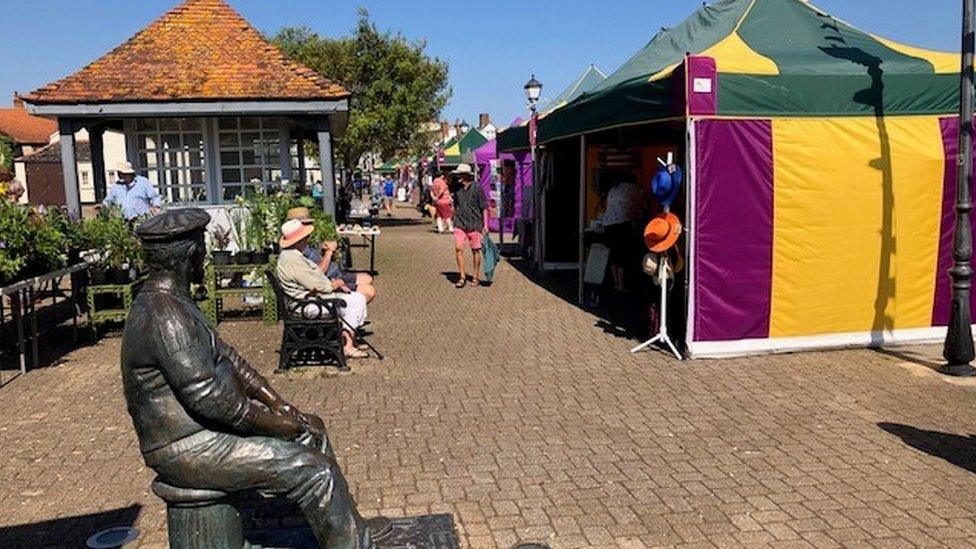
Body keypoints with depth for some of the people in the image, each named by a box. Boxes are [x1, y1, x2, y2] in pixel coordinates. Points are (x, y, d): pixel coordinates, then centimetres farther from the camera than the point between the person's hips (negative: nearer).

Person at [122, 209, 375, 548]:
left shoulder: (170, 298, 8)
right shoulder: (164, 314, -25)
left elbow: (222, 353, 13)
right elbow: (207, 397, -28)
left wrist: (274, 400, 6)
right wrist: (272, 423, -16)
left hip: (205, 426, 11)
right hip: (189, 449, -11)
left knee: (311, 429, 13)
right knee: (313, 470, -15)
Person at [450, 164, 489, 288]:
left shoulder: (477, 188, -5)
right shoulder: (458, 189, 9)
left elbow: (484, 208, -3)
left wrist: (485, 224, -8)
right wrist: (455, 220, 20)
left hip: (474, 224, -3)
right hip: (460, 225, 3)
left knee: (475, 251, 4)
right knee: (458, 248, -9)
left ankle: (476, 277, 18)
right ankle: (462, 277, -1)